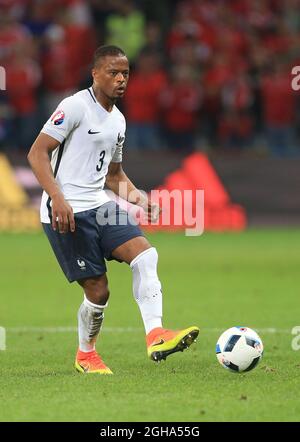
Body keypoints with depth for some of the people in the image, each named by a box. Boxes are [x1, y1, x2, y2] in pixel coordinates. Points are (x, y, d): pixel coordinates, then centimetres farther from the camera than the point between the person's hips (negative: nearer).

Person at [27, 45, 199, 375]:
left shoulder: (117, 120, 17)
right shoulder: (76, 106, -9)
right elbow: (37, 153, -14)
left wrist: (137, 197, 9)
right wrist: (57, 197, -25)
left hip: (100, 206, 7)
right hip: (66, 212, -7)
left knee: (145, 253, -16)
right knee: (98, 290, -7)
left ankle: (155, 336, -23)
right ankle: (85, 355, 18)